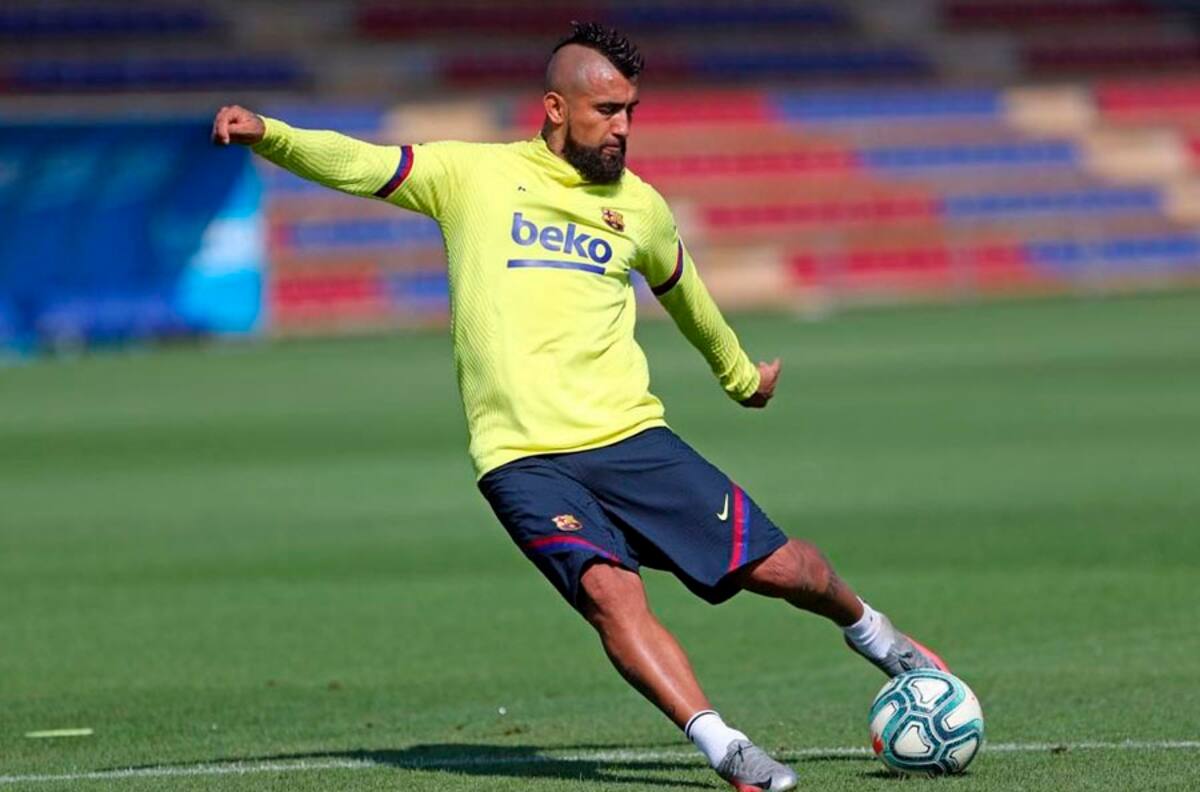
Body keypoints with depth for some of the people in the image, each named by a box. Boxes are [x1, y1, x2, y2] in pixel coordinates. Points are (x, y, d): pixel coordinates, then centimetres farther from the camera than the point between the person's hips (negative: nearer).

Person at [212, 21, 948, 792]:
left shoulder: (640, 207, 11)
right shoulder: (475, 174, 3)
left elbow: (682, 291, 31)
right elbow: (356, 164, -4)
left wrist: (739, 373, 45)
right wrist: (267, 134, -21)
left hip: (630, 438, 3)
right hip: (523, 460, -3)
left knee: (780, 567, 0)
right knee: (608, 590, -28)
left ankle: (870, 632, 32)